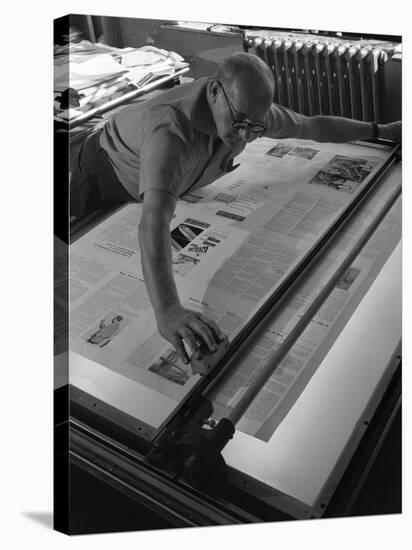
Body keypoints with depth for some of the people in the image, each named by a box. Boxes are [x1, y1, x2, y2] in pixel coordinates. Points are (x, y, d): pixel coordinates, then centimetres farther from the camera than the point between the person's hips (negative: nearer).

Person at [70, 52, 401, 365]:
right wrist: (167, 311, -72)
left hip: (162, 183, 6)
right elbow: (154, 221, -60)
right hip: (106, 175, -6)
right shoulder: (171, 128, -47)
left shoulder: (249, 111, -23)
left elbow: (315, 126, -5)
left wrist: (381, 130, 5)